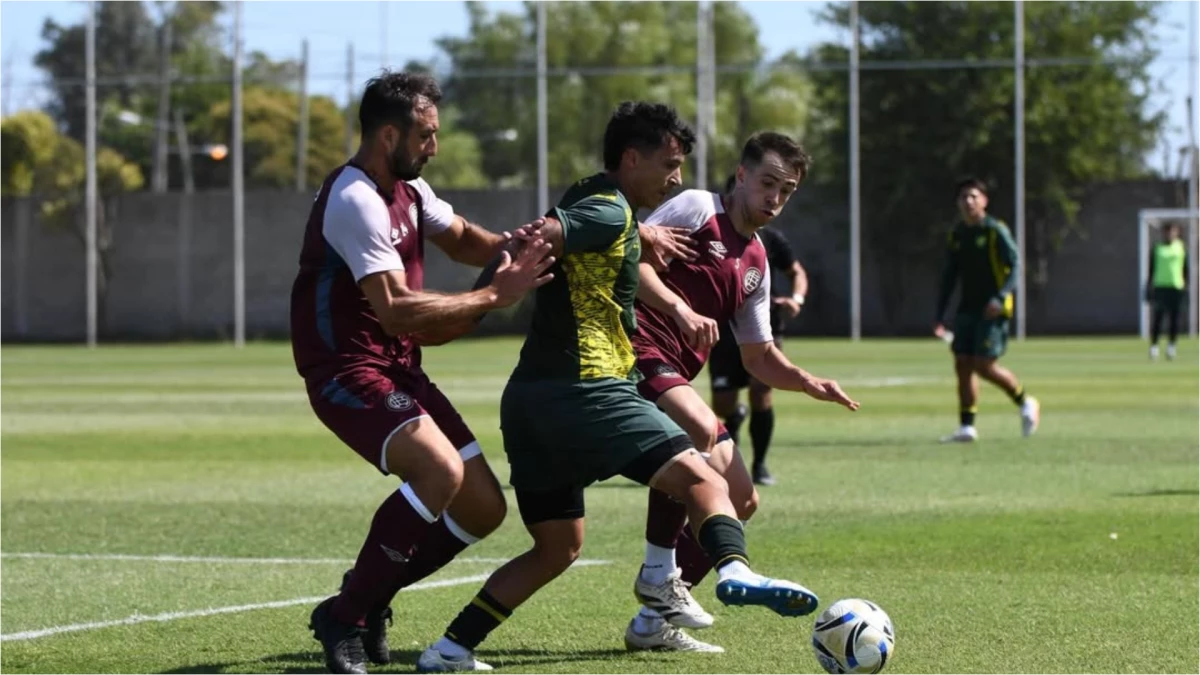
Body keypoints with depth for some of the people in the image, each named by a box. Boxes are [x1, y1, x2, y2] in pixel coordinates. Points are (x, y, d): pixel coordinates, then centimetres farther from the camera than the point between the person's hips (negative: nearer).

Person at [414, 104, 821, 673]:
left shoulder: (591, 199, 22)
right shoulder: (610, 212, -7)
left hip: (530, 398, 9)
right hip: (583, 388, -9)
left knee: (556, 547, 18)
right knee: (701, 480, -16)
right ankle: (735, 569, -44)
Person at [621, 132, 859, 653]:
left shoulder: (756, 264, 22)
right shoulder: (698, 208, -1)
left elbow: (758, 357, 25)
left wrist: (812, 385, 8)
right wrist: (679, 308, -25)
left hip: (676, 377, 9)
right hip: (636, 352, -9)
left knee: (741, 500, 4)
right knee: (700, 429, -36)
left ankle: (654, 620, 10)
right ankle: (658, 574, -22)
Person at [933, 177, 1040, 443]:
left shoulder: (995, 231, -7)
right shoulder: (956, 235, 12)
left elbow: (1015, 266, -11)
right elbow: (949, 276, 17)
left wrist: (1000, 297, -26)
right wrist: (939, 315, 13)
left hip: (992, 309, -6)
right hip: (967, 309, 6)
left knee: (984, 365, -11)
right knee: (962, 364, -1)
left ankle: (1025, 402, 11)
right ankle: (967, 427, 1)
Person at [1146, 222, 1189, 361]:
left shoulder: (1181, 247, 7)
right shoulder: (1157, 248, 3)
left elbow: (1185, 268, 11)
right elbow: (1151, 270, 7)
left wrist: (1186, 286, 6)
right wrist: (1148, 289, 4)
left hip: (1177, 287, 1)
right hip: (1160, 286, -1)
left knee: (1174, 318, 1)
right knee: (1157, 317, -4)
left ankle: (1171, 347, 10)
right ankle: (1154, 347, 1)